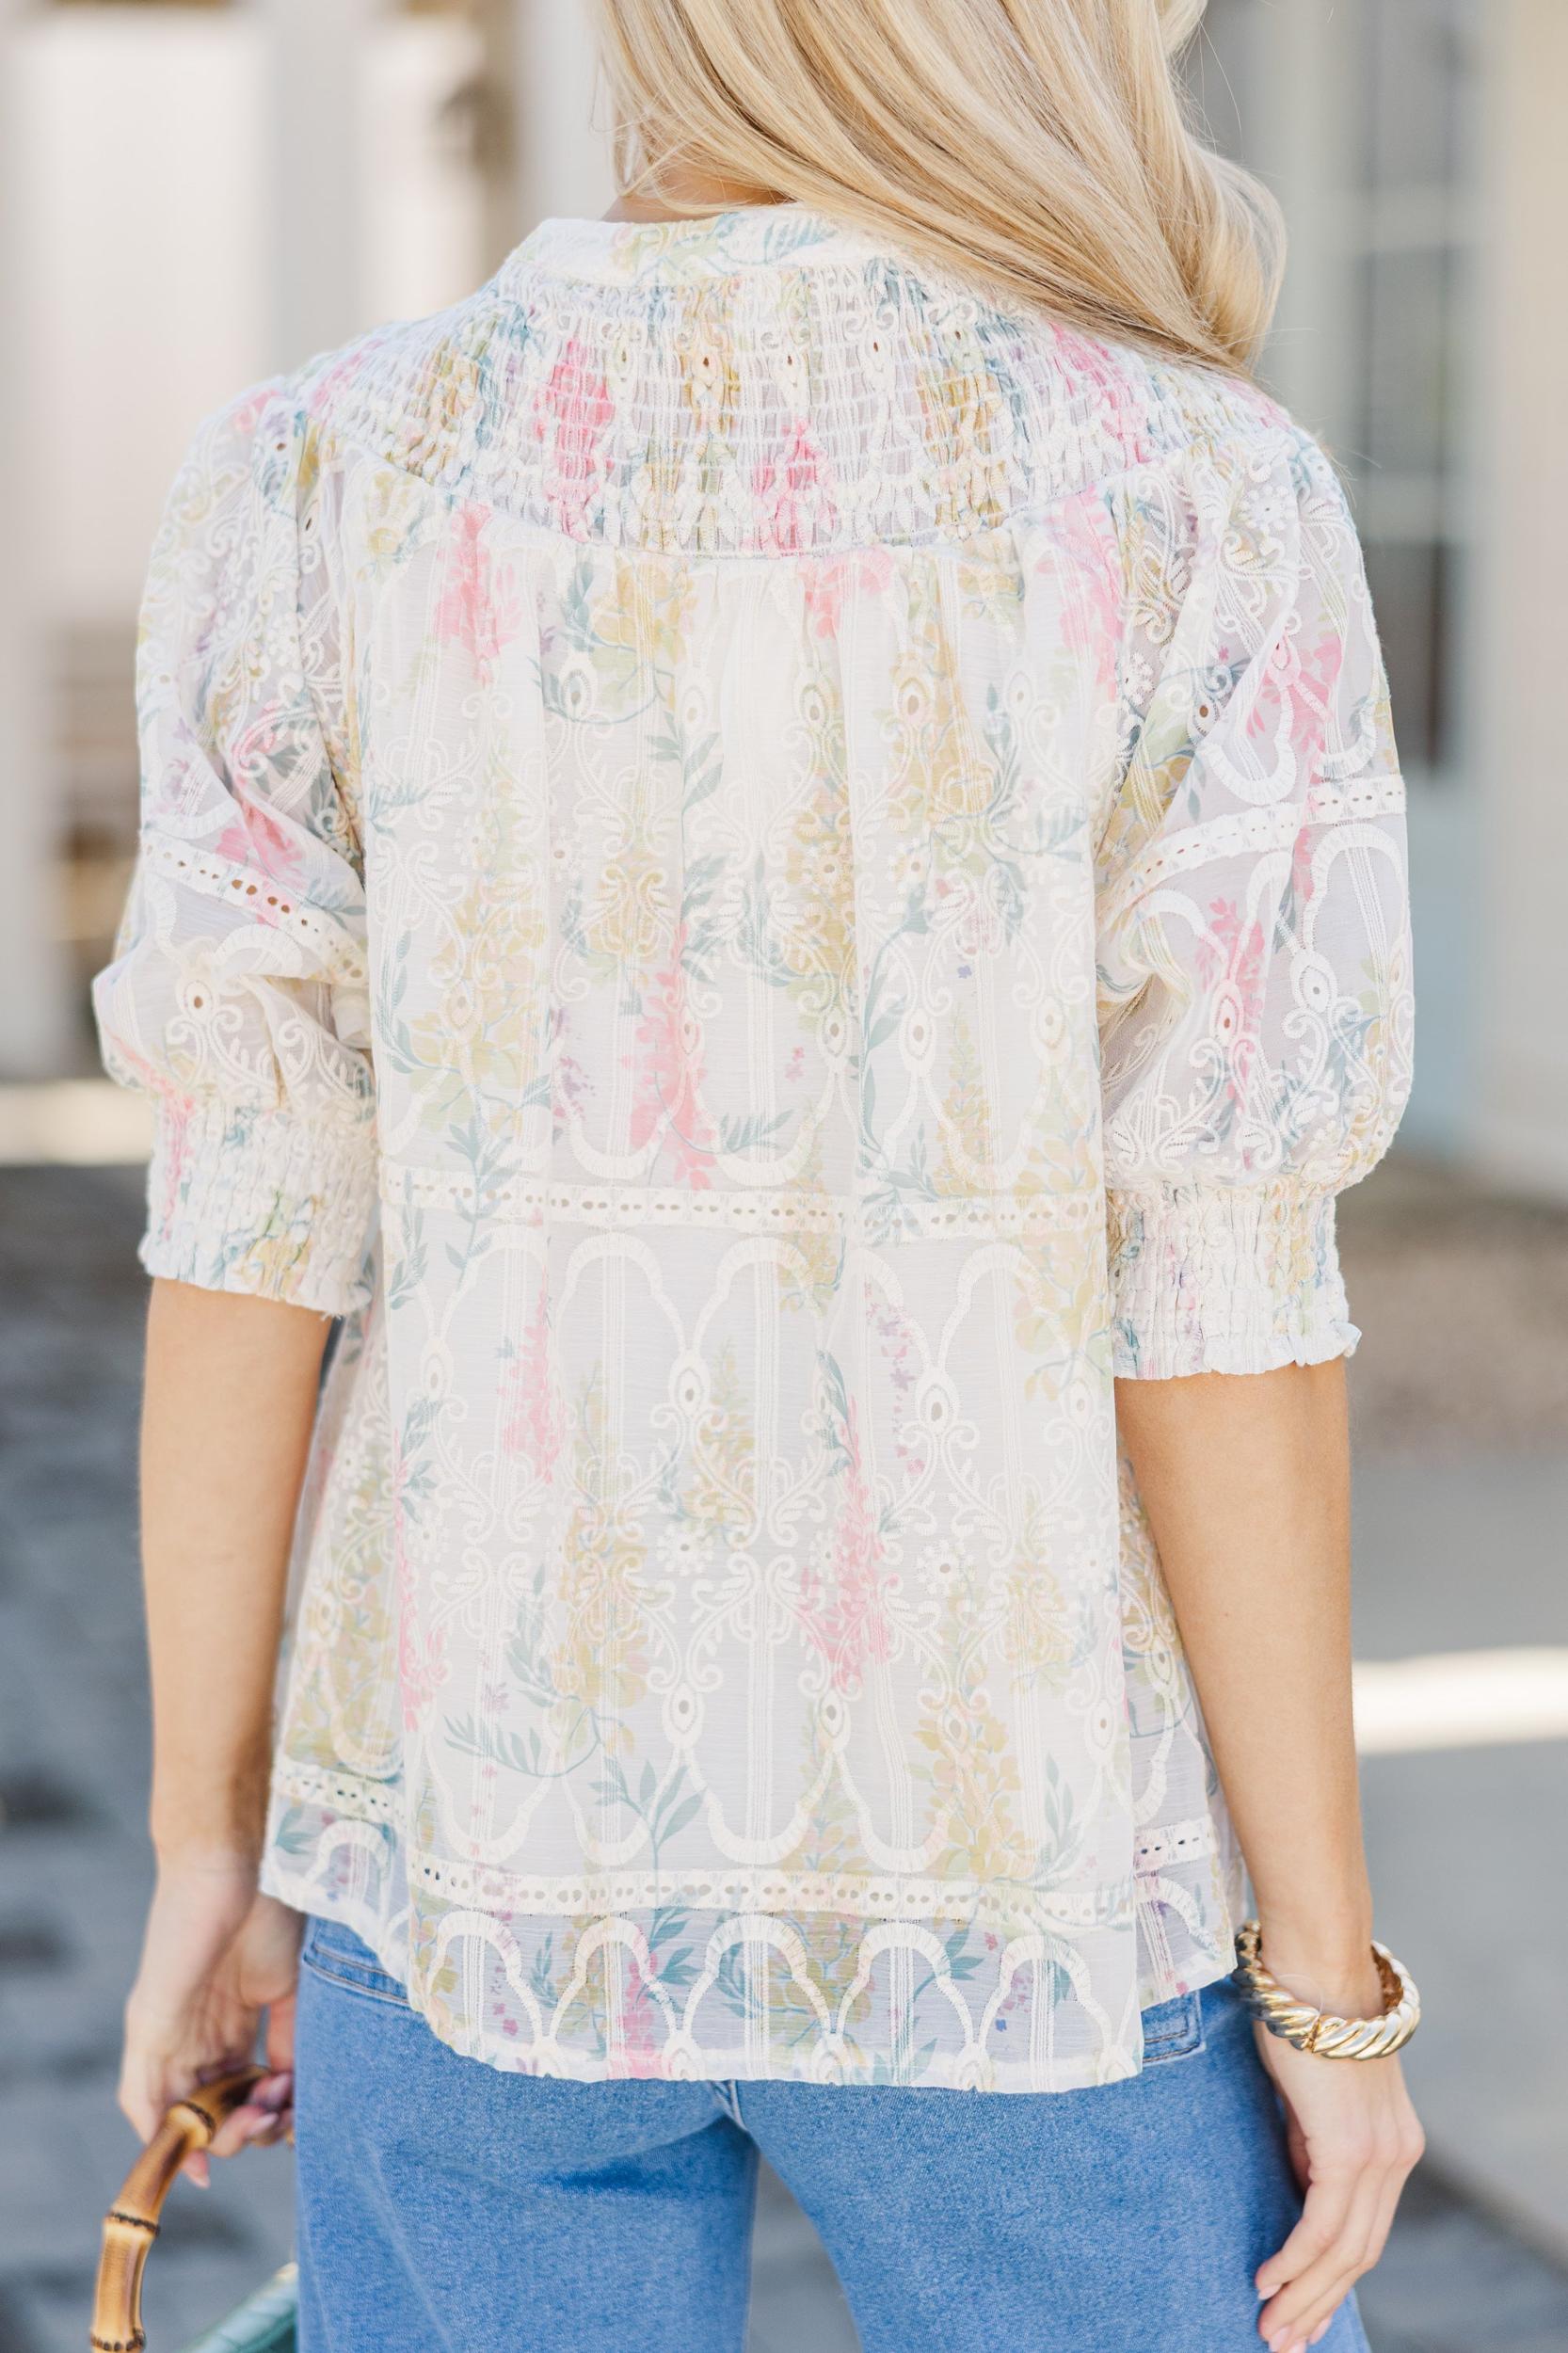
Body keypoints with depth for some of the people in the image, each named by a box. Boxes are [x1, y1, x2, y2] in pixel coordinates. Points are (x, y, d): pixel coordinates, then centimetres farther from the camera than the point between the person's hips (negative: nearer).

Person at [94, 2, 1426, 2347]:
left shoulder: (323, 479, -6)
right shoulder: (1203, 510, -13)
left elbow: (251, 1235, -6)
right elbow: (1217, 1296, -15)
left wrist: (209, 1842, 5)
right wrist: (1327, 1973, -5)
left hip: (502, 1828, 3)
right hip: (1015, 1875, -2)